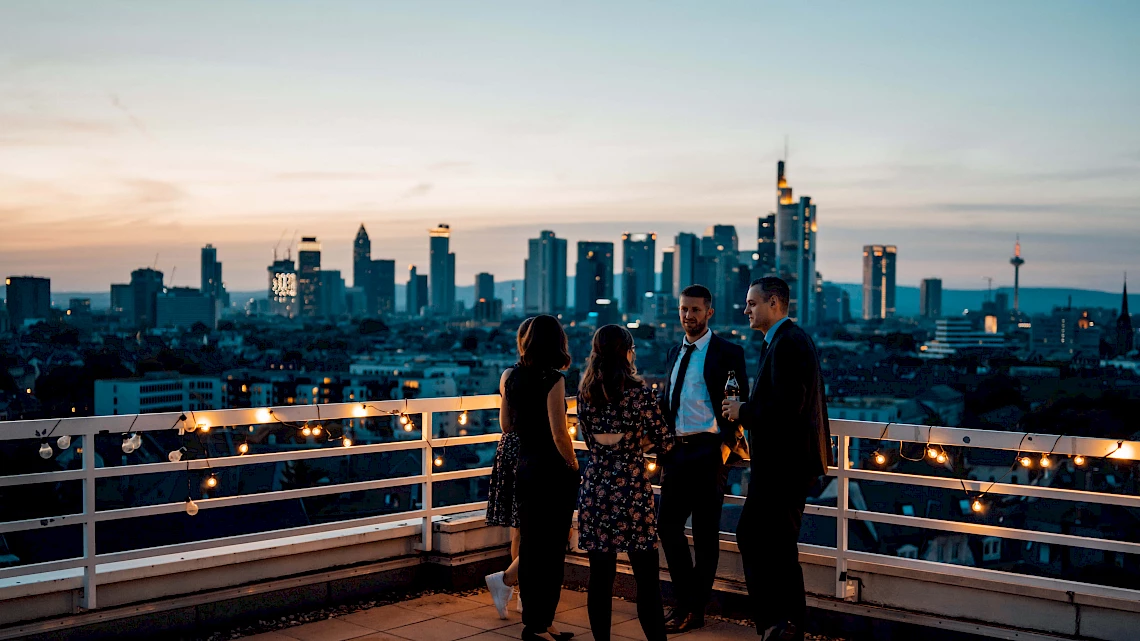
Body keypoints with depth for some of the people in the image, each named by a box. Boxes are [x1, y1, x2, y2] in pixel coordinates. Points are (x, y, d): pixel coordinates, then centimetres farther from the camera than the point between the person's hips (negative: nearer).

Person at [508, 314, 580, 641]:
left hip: (524, 467, 7)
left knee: (529, 544, 15)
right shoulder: (553, 380, -16)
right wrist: (573, 465, -7)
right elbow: (559, 434, -19)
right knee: (551, 547, 2)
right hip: (554, 471, -7)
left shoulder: (511, 377, 4)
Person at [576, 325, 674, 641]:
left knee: (600, 576, 9)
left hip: (595, 488, 4)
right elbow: (664, 442, -3)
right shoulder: (638, 391, -8)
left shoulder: (585, 392, 5)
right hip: (632, 488, -4)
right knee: (647, 579, 1)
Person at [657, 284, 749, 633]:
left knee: (705, 532, 2)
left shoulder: (728, 352, -5)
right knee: (668, 524, 6)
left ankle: (694, 610, 13)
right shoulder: (675, 352, 15)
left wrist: (726, 445, -15)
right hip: (676, 450, 6)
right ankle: (685, 600, 20)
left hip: (708, 451, -6)